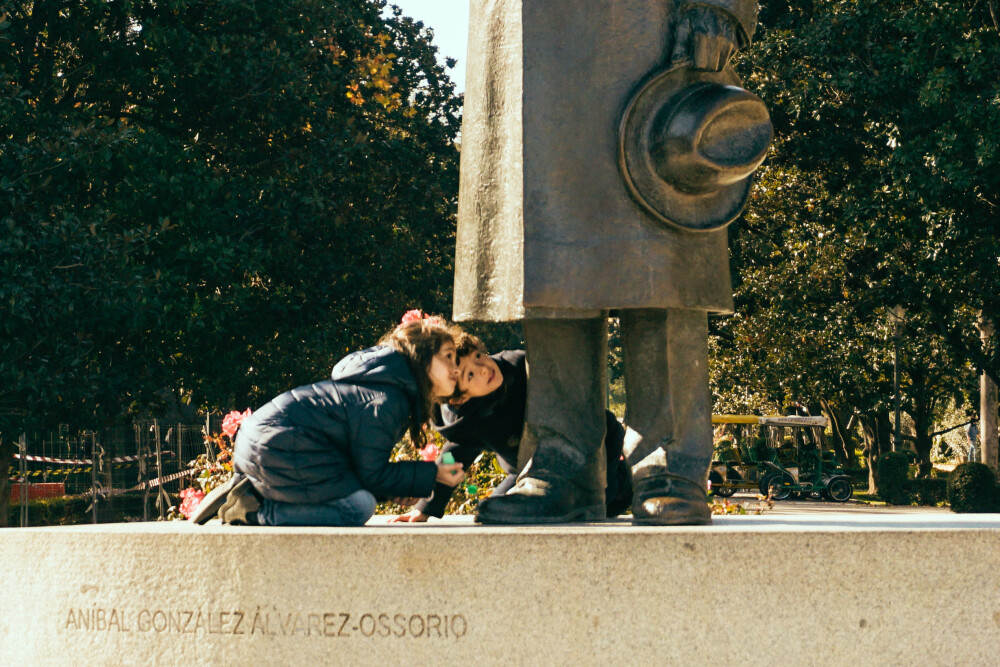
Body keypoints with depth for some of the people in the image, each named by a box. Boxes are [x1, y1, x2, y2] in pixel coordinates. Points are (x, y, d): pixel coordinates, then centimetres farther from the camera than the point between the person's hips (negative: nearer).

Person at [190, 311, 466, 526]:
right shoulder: (387, 402, -15)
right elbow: (370, 475, -11)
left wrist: (392, 488, 10)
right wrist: (432, 474, -4)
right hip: (276, 447, -11)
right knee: (359, 506, -14)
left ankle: (250, 492, 10)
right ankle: (255, 513, -14)